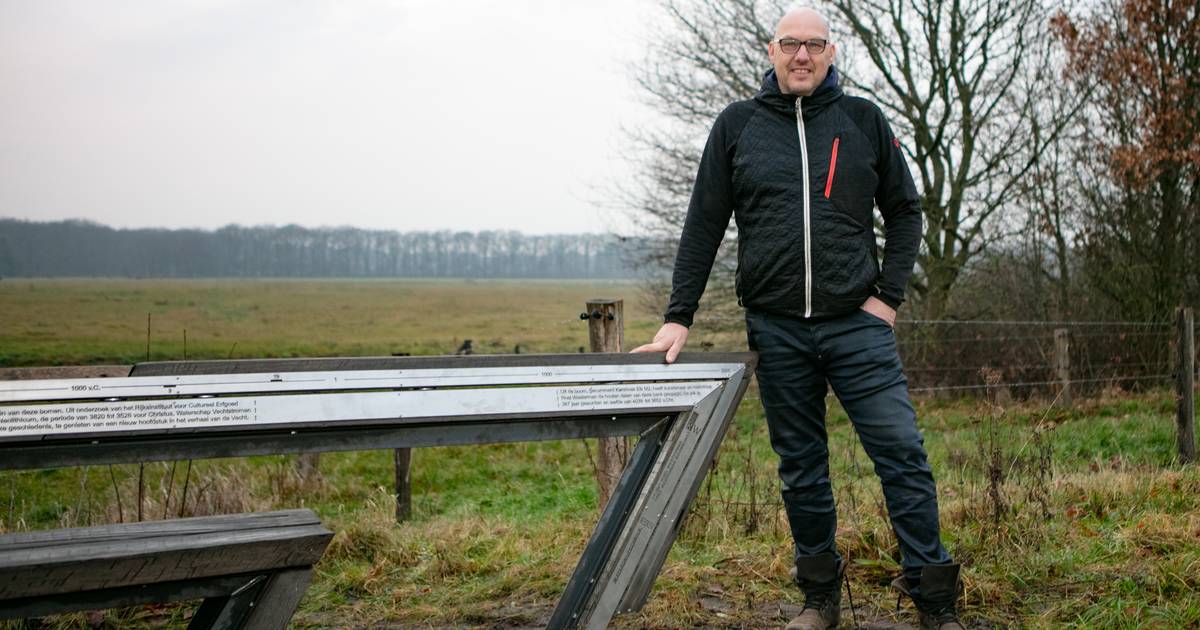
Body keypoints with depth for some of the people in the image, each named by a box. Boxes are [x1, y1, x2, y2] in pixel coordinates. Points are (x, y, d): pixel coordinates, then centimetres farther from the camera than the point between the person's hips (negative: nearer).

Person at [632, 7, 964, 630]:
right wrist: (678, 316, 1)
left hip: (857, 324, -1)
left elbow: (904, 211, 12)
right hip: (777, 331, 1)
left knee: (902, 453, -6)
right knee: (801, 470, 9)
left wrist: (889, 295, 1)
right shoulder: (737, 125, 6)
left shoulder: (863, 120, 6)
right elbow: (703, 227, 7)